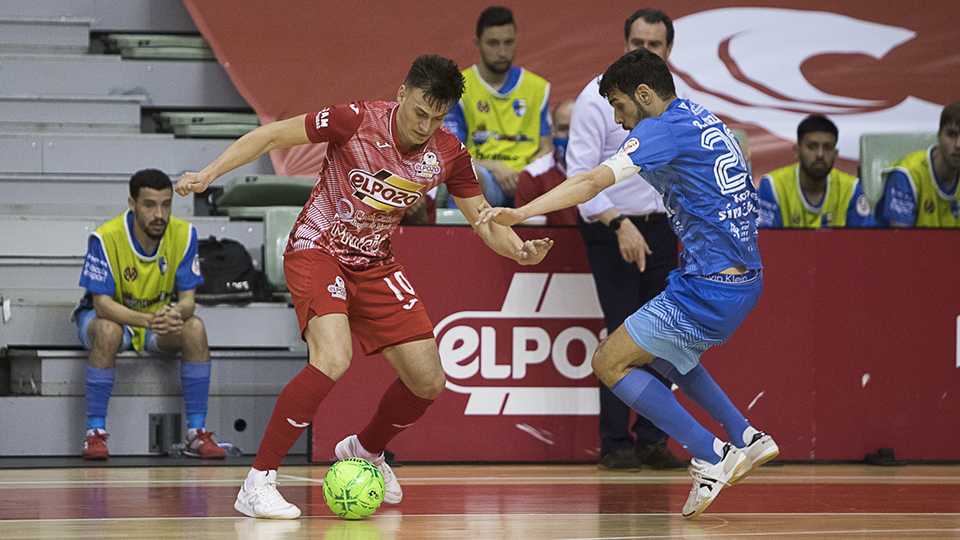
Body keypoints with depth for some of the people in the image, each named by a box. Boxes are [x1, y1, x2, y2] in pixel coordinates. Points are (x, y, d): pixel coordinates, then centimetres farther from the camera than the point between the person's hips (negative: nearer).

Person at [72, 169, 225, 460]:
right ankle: (95, 433, -29)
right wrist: (148, 320, -46)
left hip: (161, 319, 3)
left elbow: (187, 299, -13)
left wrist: (176, 313, -40)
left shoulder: (183, 234, -14)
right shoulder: (105, 238, -24)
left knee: (195, 328, -27)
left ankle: (196, 433, -21)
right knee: (108, 330, -38)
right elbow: (102, 304, -27)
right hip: (110, 315, -3)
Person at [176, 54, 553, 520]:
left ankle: (366, 450, 35)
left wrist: (520, 250, -24)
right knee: (333, 359, -30)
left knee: (428, 380, 2)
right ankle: (257, 484, -24)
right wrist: (209, 174, -23)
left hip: (375, 263, 6)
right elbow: (270, 135, -14)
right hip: (317, 250, -6)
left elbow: (485, 223, -2)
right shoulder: (356, 121, -22)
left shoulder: (448, 154, -9)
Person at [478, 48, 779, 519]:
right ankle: (747, 438, 22)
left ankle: (709, 456, -6)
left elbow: (594, 181, -25)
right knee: (660, 352, 30)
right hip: (745, 279, 10)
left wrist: (521, 212, -30)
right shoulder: (708, 123, 14)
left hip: (710, 287, -10)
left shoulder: (663, 129, -13)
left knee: (609, 363, -1)